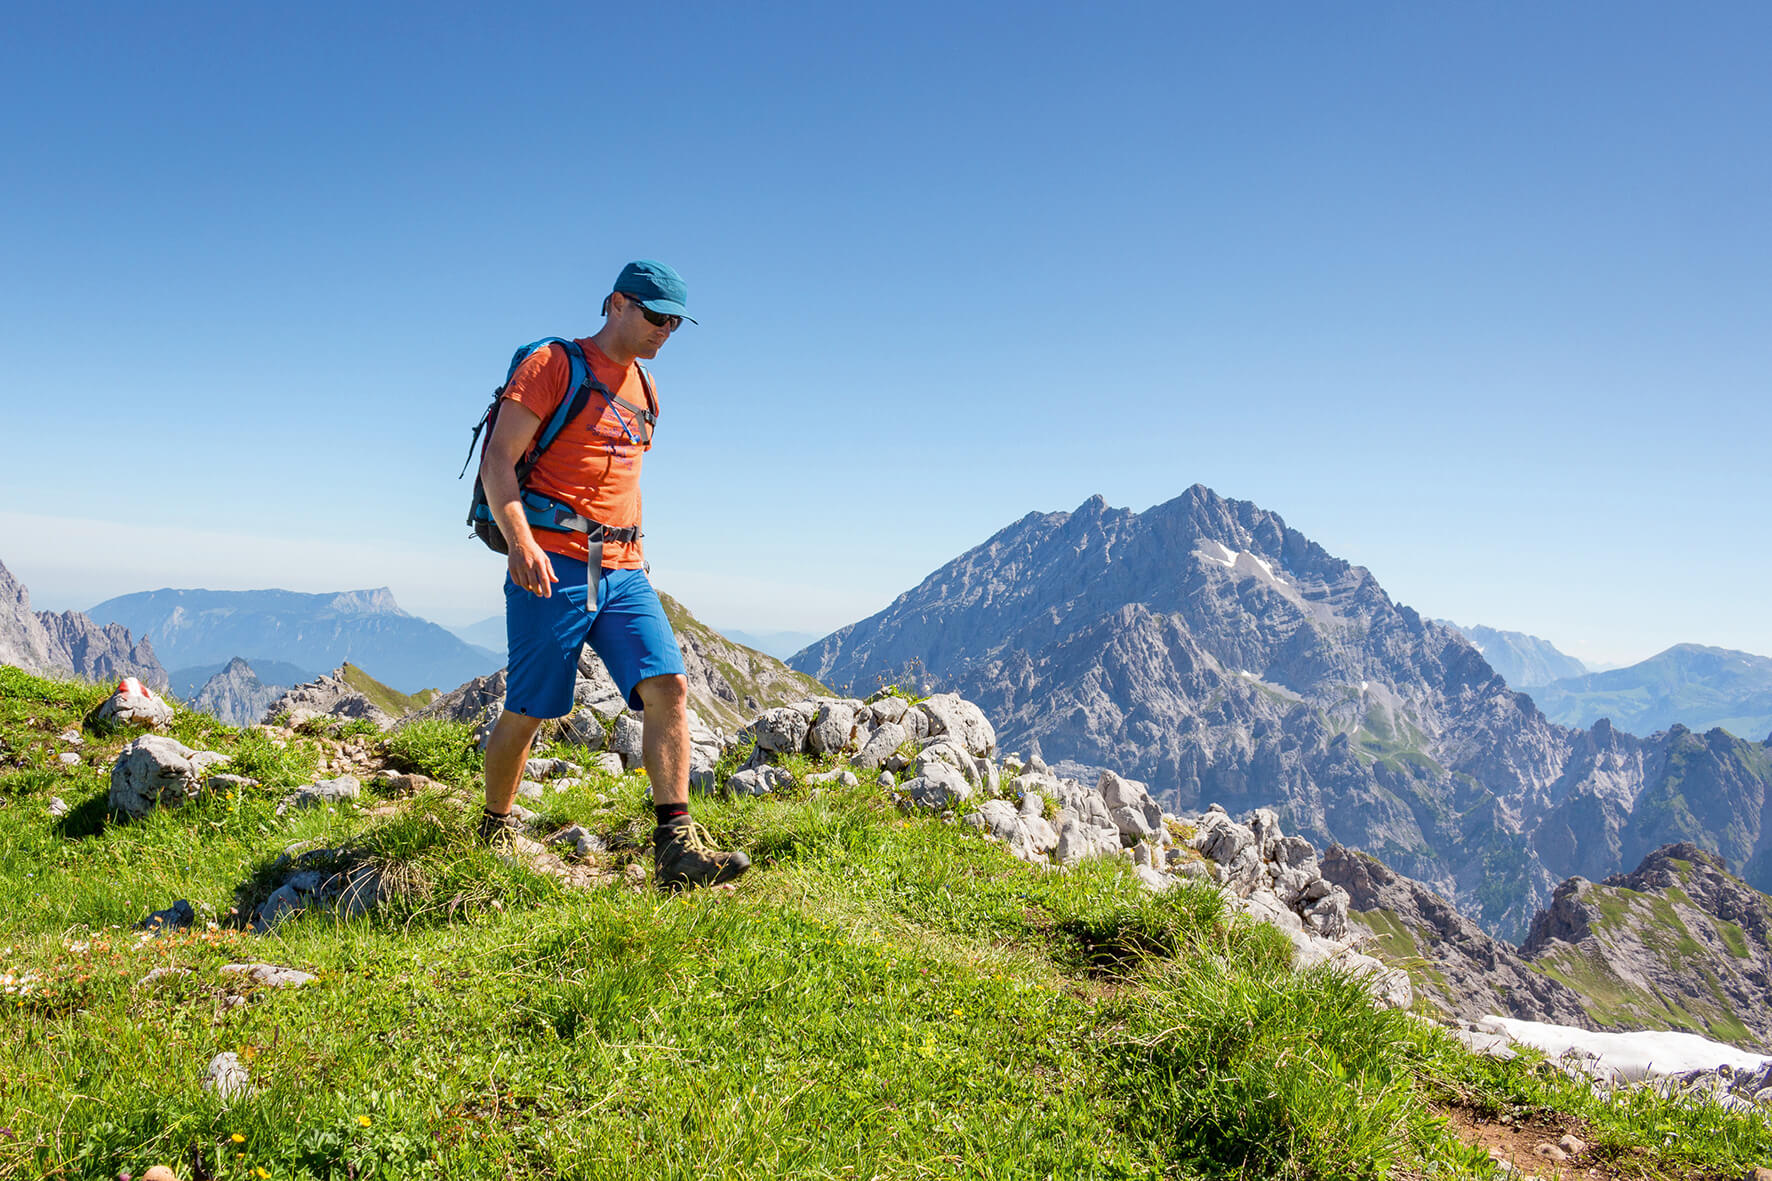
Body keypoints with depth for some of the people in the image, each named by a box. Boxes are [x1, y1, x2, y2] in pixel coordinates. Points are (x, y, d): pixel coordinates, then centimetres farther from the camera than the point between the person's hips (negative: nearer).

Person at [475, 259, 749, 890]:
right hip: (553, 565, -6)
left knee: (668, 686, -11)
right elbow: (498, 460, -11)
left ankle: (676, 847, -13)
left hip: (622, 570, 6)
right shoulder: (553, 364, -3)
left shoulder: (642, 387, 20)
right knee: (527, 712, 3)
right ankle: (494, 832, 26)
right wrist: (521, 542, -25)